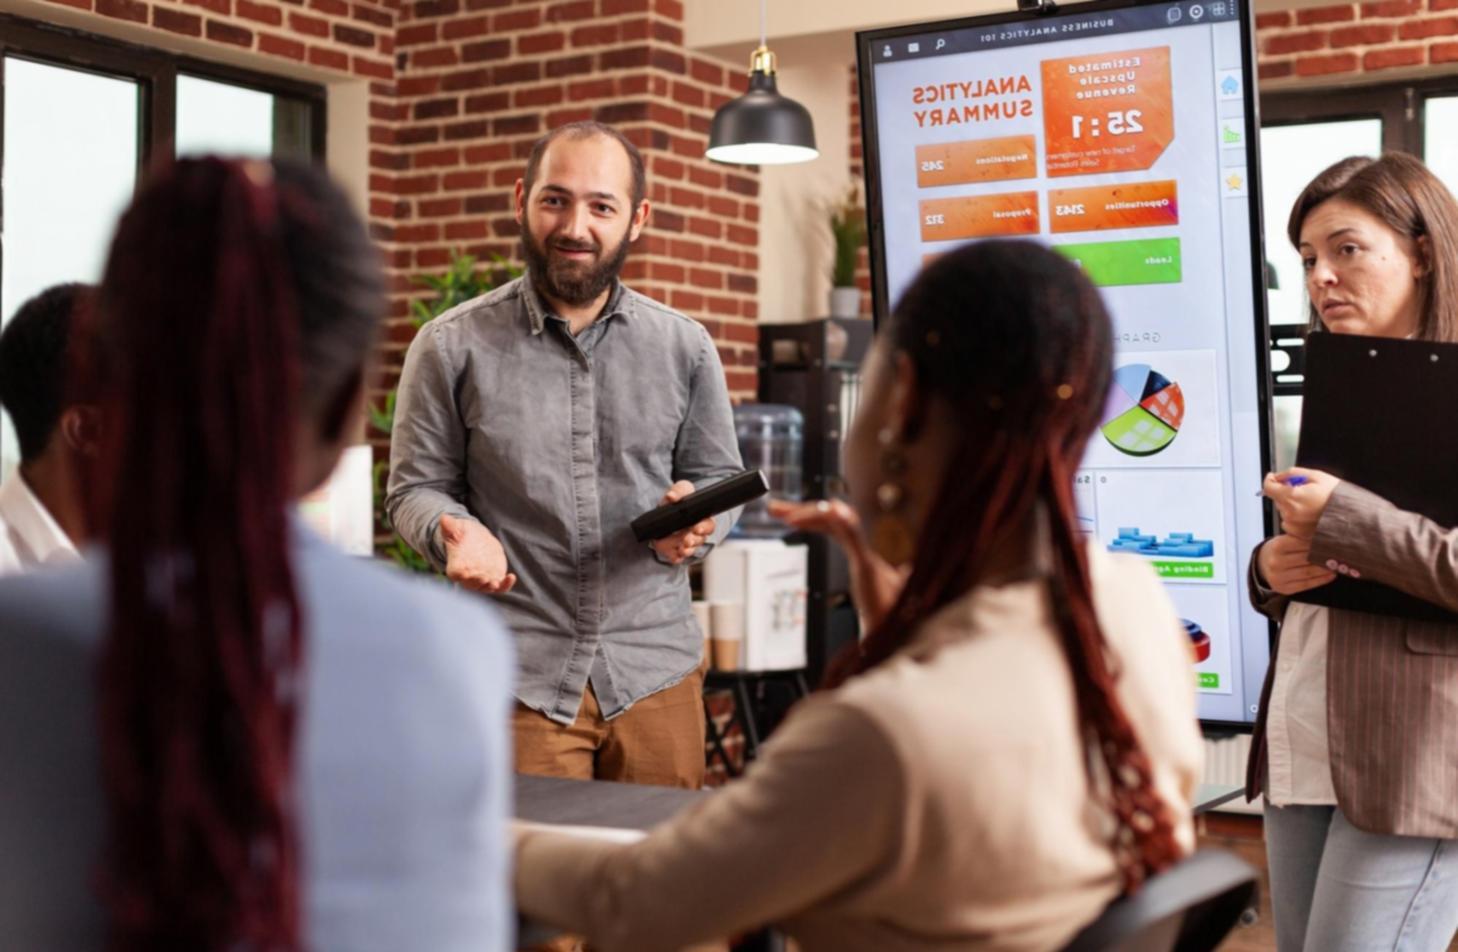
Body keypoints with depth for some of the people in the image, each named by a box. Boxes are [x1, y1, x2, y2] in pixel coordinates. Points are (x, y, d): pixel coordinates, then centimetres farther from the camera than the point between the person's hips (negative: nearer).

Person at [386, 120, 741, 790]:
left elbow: (719, 476, 14)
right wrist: (454, 533, -17)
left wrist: (694, 525, -9)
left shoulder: (684, 347, 7)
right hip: (517, 679, -2)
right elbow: (415, 488, 5)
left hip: (657, 671, 2)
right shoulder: (452, 348, 1)